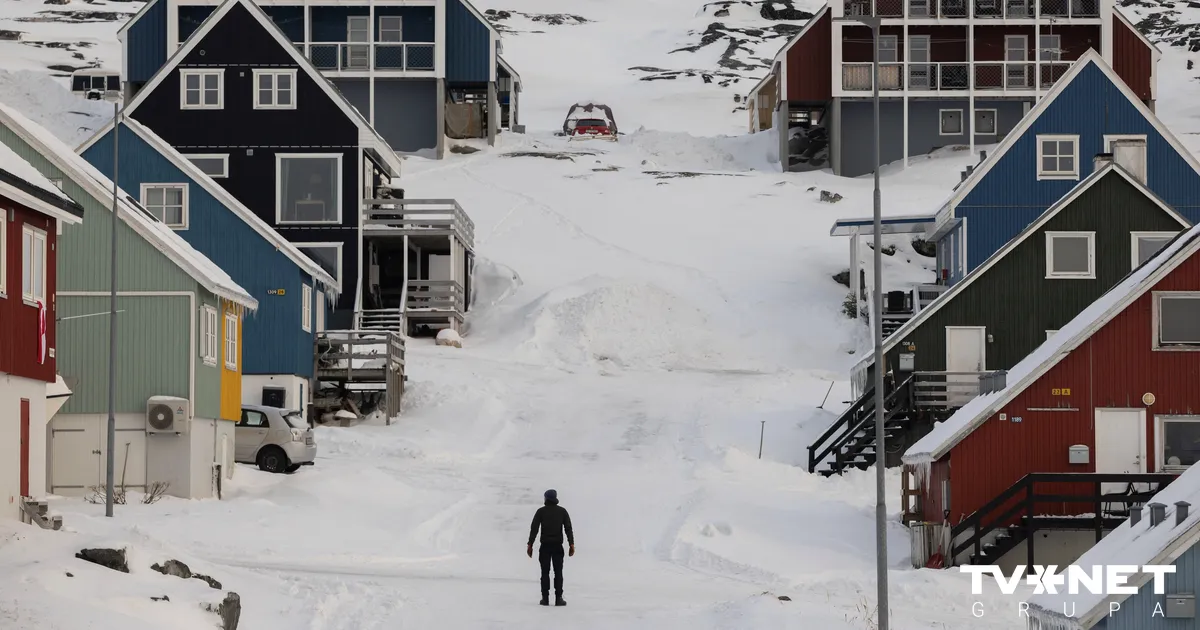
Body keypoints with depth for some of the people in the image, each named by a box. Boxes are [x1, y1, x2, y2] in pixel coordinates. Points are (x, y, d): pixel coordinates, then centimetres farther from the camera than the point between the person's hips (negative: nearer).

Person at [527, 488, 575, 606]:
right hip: (558, 546, 0)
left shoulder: (541, 511, 1)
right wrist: (571, 545, -1)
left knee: (545, 572, 4)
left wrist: (530, 545, -3)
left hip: (545, 546, 0)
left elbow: (534, 529, -4)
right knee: (558, 572, 3)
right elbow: (569, 528, -2)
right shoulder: (562, 511, 3)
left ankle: (545, 598, 0)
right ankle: (558, 598, -3)